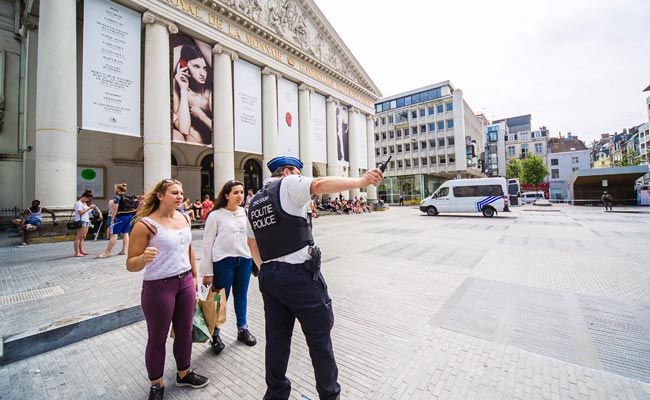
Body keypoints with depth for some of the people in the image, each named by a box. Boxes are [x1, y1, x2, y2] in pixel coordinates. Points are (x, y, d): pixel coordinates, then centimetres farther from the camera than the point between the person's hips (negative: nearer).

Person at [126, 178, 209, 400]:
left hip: (185, 283, 6)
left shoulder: (184, 218, 3)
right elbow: (131, 265, -13)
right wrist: (143, 258, -35)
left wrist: (194, 276, 16)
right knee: (157, 338, 13)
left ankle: (184, 373, 41)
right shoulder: (145, 224, -15)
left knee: (185, 331, 18)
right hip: (158, 287, -5)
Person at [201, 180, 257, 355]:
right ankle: (215, 335, 30)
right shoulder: (215, 215, -8)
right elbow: (207, 244, -5)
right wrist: (207, 272, -5)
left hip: (245, 260, 4)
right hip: (223, 261, -3)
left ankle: (242, 329, 37)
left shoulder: (245, 212, 2)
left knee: (241, 296, 17)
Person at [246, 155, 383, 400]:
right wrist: (361, 181, -31)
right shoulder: (288, 184, -6)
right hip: (299, 274, -7)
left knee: (276, 339, 18)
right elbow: (320, 185, -26)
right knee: (319, 337, 10)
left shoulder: (254, 202, 16)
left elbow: (252, 243, 19)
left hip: (269, 277, 8)